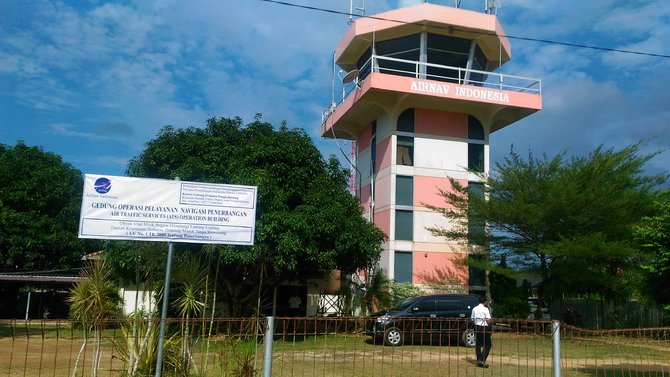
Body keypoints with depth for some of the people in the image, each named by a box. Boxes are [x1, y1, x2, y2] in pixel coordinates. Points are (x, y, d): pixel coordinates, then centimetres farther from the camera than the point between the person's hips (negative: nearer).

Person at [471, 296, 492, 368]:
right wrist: (492, 321, 6)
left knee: (478, 344, 12)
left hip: (477, 328, 6)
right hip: (484, 328, -6)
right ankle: (482, 360, -6)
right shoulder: (485, 309, -12)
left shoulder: (474, 309, 5)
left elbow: (472, 319, 7)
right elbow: (488, 321, -14)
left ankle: (479, 361, 15)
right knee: (487, 345, 4)